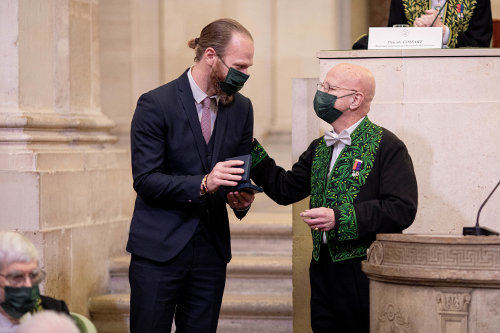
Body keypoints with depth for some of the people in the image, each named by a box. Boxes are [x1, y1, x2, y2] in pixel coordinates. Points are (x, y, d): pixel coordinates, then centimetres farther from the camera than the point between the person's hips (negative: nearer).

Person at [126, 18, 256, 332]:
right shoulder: (155, 104, -8)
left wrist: (242, 199, -7)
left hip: (212, 248, 5)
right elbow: (145, 180, -13)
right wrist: (203, 184, -26)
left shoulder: (242, 108, 8)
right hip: (159, 248, -5)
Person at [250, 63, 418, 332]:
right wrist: (251, 149, 7)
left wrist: (339, 219, -21)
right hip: (323, 270, 7)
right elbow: (285, 189, 15)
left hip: (363, 272, -7)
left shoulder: (386, 147, -7)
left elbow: (402, 210, -16)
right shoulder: (319, 149, 18)